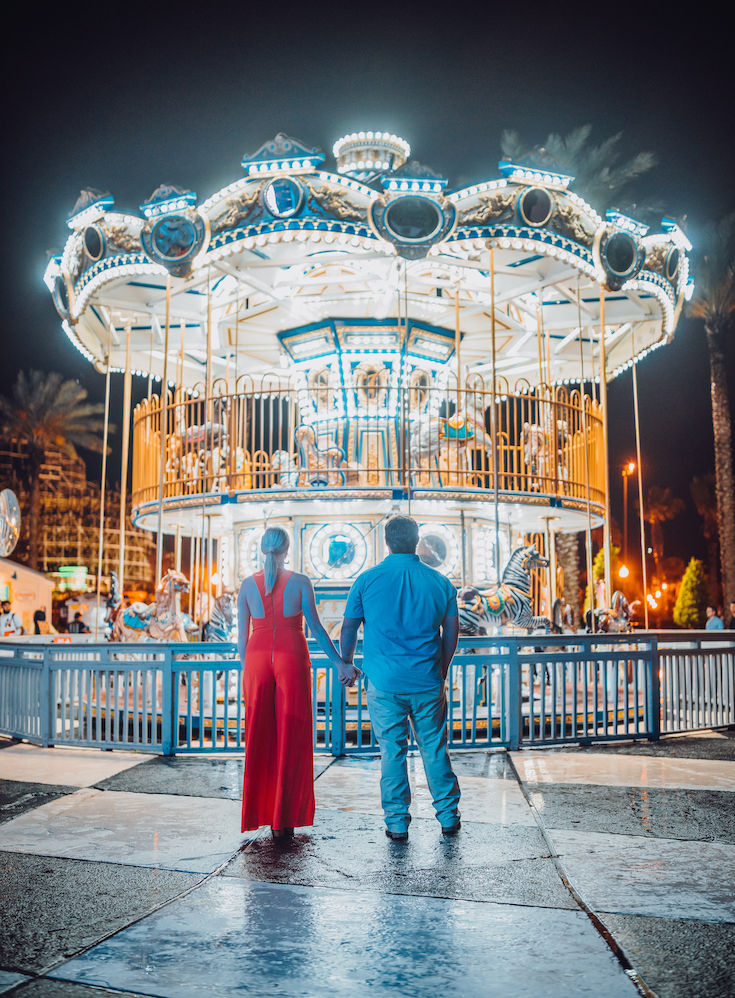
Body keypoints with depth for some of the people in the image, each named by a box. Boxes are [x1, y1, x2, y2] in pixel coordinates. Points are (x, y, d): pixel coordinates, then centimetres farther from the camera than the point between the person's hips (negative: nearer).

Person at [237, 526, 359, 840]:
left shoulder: (248, 584, 4)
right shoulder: (300, 582, -3)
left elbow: (242, 635, 6)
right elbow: (316, 628, -6)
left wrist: (247, 671, 15)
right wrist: (340, 664, 0)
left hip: (257, 660, 3)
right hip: (292, 660, -2)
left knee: (260, 740, 11)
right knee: (290, 740, 4)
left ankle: (262, 813, 17)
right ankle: (284, 819, 5)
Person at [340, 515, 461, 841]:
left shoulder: (367, 580, -4)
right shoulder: (439, 581, 2)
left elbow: (348, 630, 3)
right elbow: (451, 633, 8)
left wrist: (346, 665, 18)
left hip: (384, 682, -1)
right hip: (428, 681, 2)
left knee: (392, 751, 7)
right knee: (435, 749, 13)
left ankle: (397, 822, 14)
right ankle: (448, 817, 21)